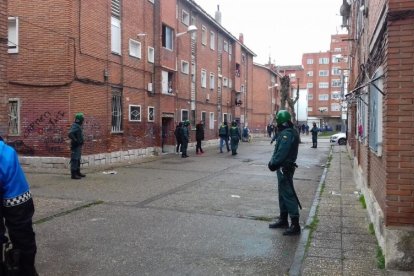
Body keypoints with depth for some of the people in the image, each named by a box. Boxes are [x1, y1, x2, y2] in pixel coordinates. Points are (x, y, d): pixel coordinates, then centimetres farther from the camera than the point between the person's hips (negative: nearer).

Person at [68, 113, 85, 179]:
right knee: (74, 160, -7)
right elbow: (70, 134, -31)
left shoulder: (78, 126, 14)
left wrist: (81, 141, 16)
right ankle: (73, 174, -5)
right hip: (75, 146, -10)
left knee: (78, 160, 17)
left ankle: (78, 173, 27)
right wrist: (75, 141, -24)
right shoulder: (75, 126, -17)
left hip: (78, 146, 10)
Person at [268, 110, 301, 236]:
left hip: (284, 168, -11)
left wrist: (273, 163, -14)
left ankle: (295, 225, -4)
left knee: (288, 195, -8)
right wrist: (273, 161, 5)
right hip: (284, 167, 11)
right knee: (283, 193, 18)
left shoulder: (287, 133, -20)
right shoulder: (288, 132, 13)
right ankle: (283, 220, 30)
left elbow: (281, 152, -25)